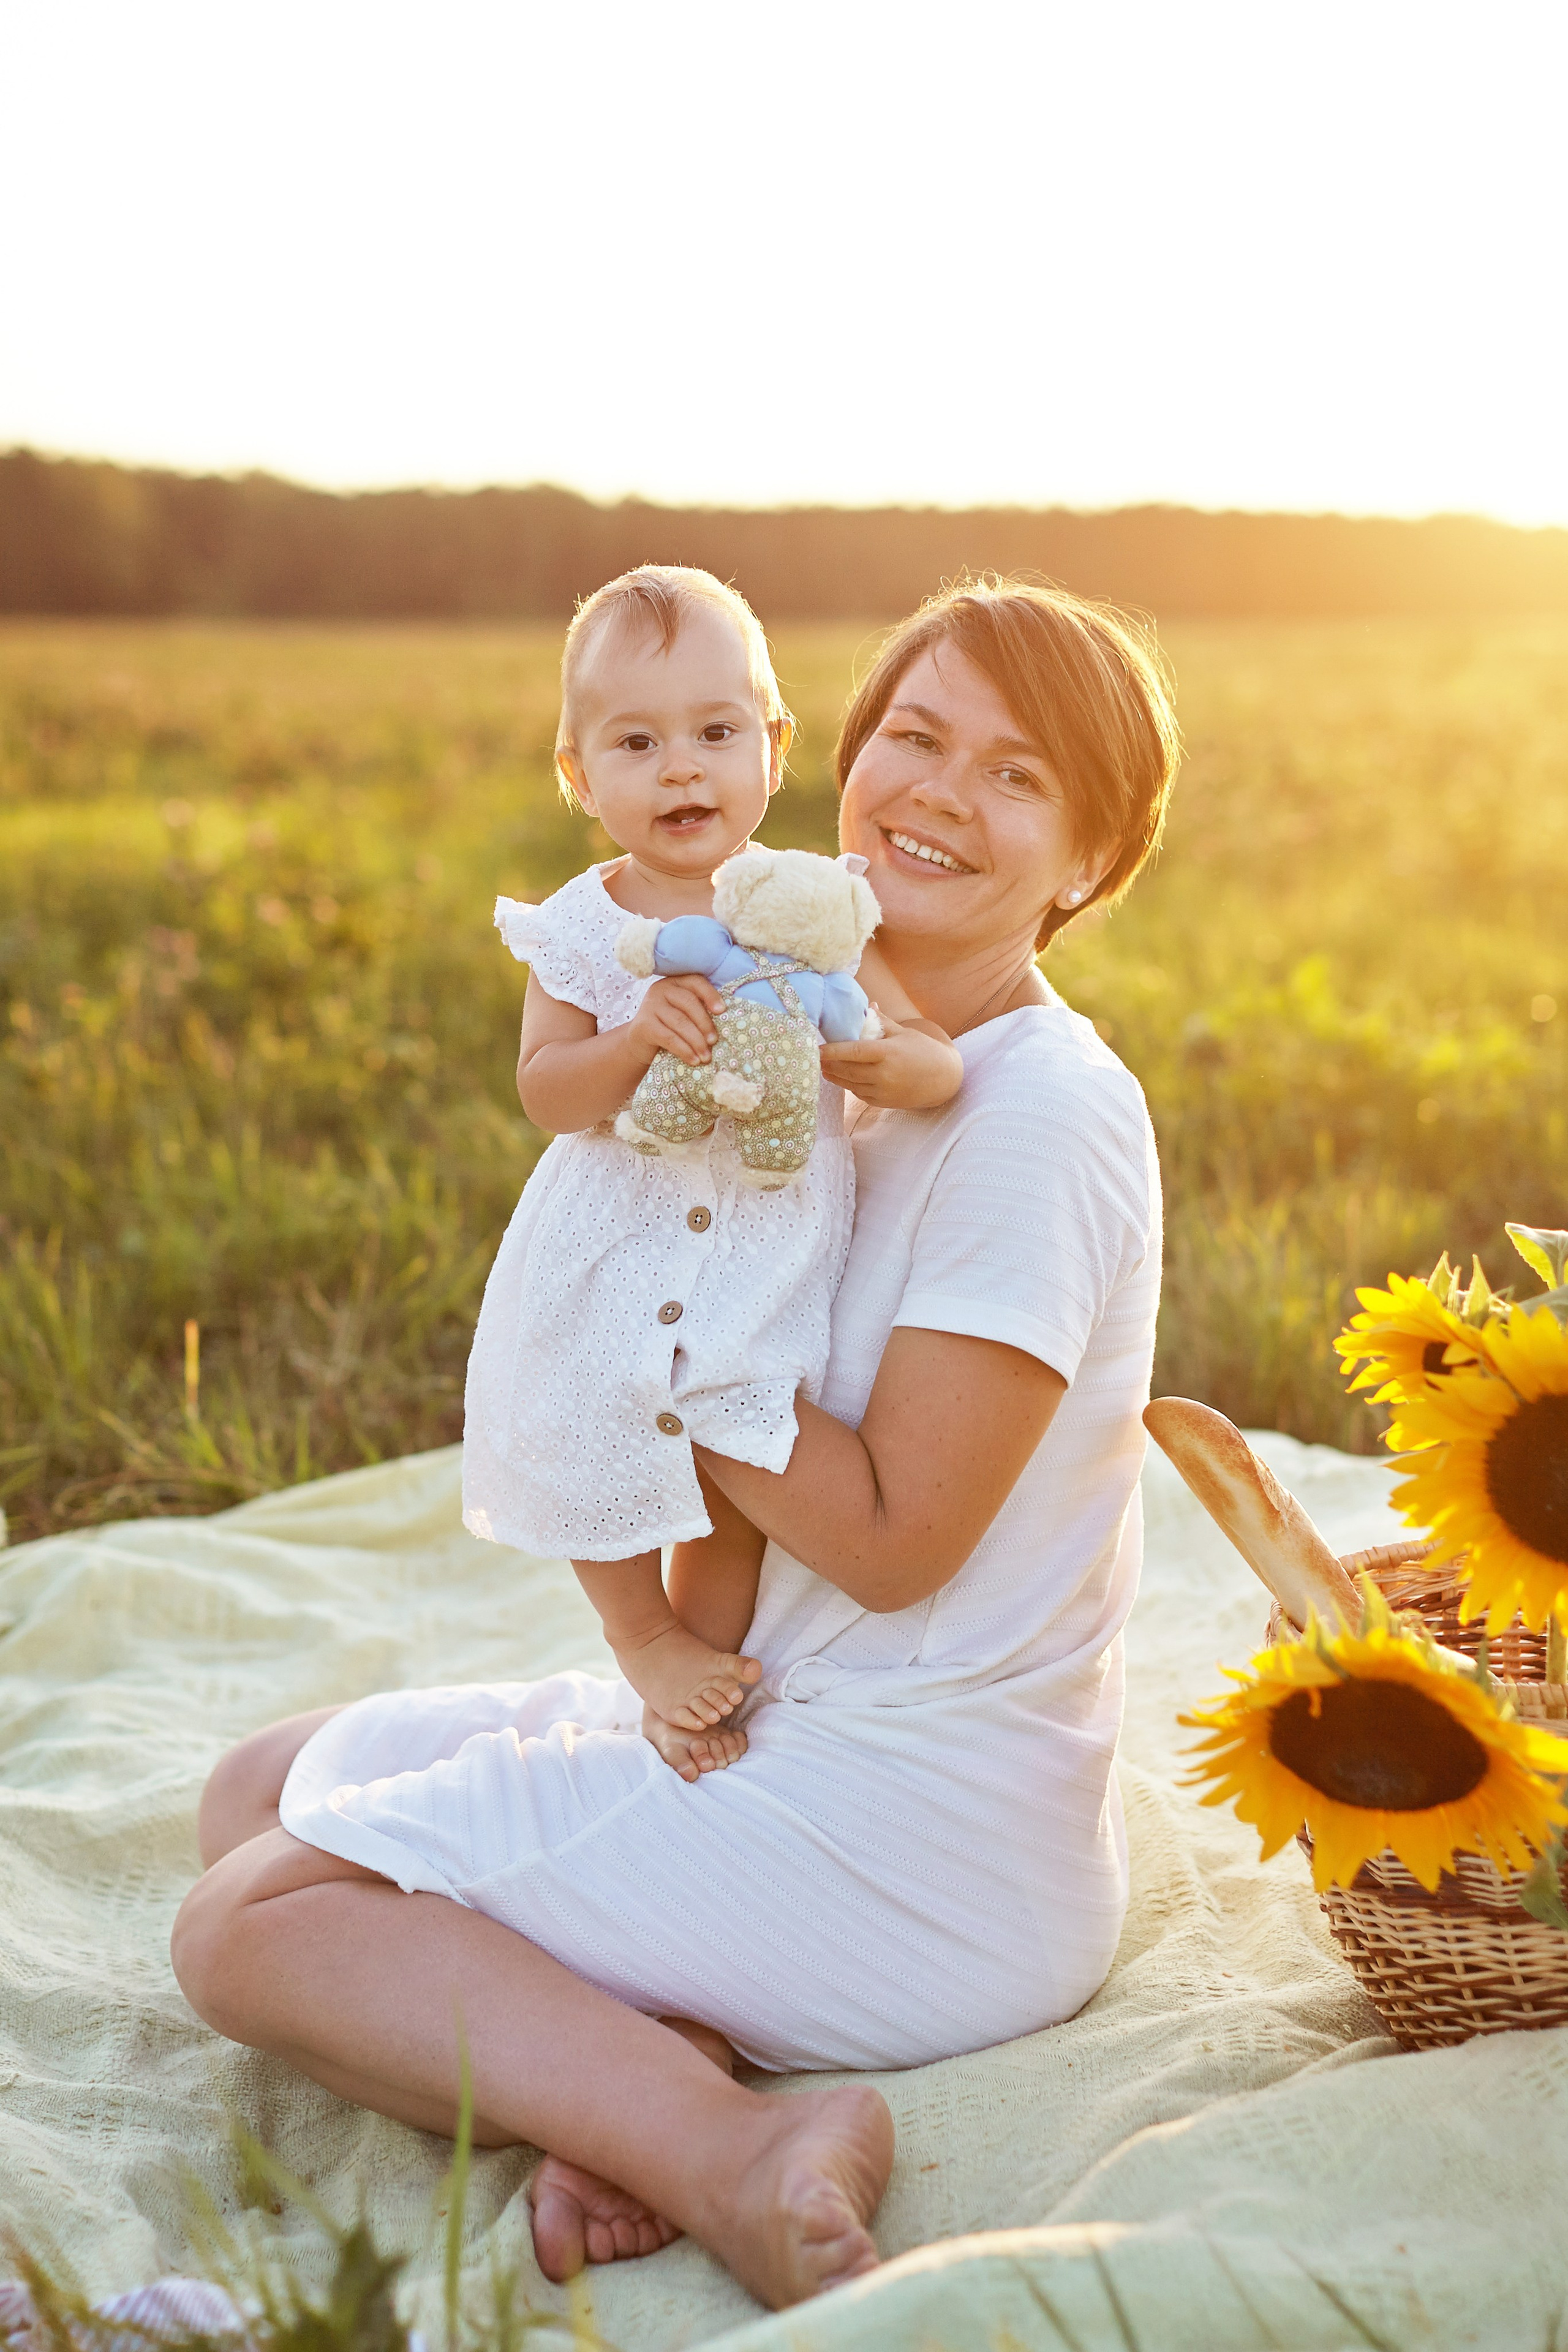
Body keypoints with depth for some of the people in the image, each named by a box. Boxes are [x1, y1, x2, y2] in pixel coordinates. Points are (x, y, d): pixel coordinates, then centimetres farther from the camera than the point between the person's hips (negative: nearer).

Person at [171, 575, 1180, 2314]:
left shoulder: (1045, 1113, -19)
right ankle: (637, 2069, -7)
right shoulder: (866, 1066, 9)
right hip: (784, 1718, 10)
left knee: (245, 1927, -9)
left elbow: (896, 1534, -20)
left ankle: (729, 2149, -18)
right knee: (257, 1790, 13)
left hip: (919, 1843, -10)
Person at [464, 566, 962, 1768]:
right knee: (596, 1452, 9)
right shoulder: (583, 927, -3)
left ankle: (709, 1672, 31)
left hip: (768, 1259, 0)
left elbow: (941, 1067, -8)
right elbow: (542, 1088, -10)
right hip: (611, 1260, 1)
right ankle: (644, 1637, 37)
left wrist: (862, 1046, -30)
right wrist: (637, 1039, -27)